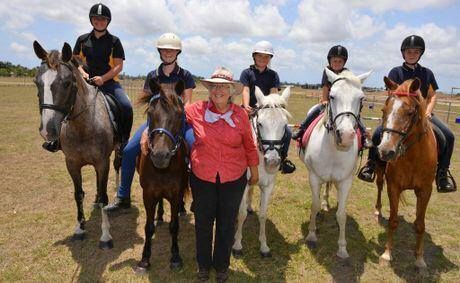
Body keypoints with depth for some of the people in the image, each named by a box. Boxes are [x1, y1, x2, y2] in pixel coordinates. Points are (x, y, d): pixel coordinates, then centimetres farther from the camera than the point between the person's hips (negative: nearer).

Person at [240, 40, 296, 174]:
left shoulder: (273, 75, 13)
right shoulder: (247, 73, 8)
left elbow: (274, 92, 0)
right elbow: (245, 90, -6)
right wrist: (246, 107, -25)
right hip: (251, 109, -2)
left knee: (287, 131, -13)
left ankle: (282, 158, 8)